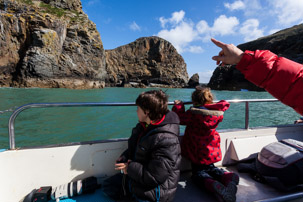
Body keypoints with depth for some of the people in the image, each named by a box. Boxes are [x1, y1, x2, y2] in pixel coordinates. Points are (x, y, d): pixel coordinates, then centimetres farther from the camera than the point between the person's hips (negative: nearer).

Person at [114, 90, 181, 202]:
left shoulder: (166, 141, -29)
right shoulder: (144, 126, -2)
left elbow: (154, 177, -27)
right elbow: (133, 148, 15)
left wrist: (129, 168, -17)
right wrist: (124, 157, -2)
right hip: (135, 177, 8)